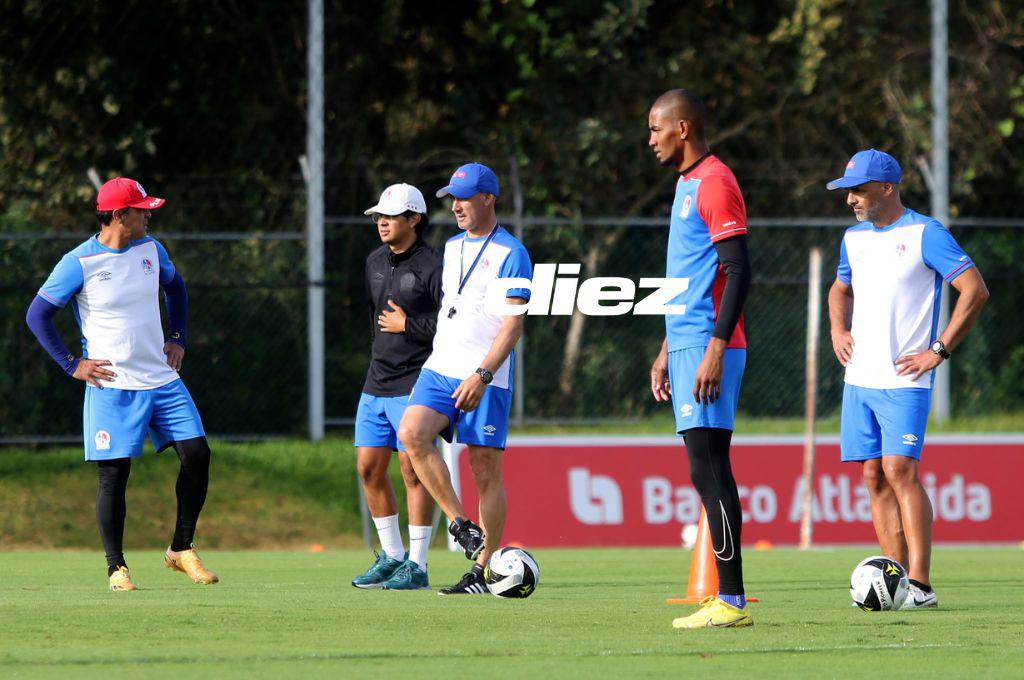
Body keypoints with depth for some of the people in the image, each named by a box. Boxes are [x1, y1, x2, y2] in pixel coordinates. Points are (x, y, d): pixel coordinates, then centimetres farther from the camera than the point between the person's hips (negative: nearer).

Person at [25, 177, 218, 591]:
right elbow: (37, 315, -5)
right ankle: (116, 567, 7)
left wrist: (177, 339, 16)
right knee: (114, 475, -5)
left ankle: (181, 550, 10)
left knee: (197, 455, -3)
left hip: (162, 381, 5)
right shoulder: (79, 263, -10)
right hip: (112, 387, -5)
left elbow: (175, 287, 27)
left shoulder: (151, 250, 6)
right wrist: (72, 365, -8)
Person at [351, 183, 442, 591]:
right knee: (369, 468, 7)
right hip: (376, 384, 8)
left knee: (413, 469, -8)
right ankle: (392, 556, 20)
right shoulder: (375, 263, 14)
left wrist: (408, 325, -13)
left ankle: (417, 567, -5)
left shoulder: (432, 266, -11)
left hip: (414, 385, -8)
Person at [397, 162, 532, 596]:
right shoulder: (452, 247, 17)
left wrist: (482, 374, -21)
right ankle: (460, 525, -12)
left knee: (485, 470, -4)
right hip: (439, 368, 6)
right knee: (412, 433, -20)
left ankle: (483, 572, 2)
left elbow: (514, 322, -12)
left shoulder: (510, 254, -6)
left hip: (485, 380, -6)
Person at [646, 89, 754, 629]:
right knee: (707, 472, 7)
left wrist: (715, 348, -22)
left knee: (709, 471, -12)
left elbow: (738, 273, -17)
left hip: (708, 349, -10)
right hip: (686, 344, 10)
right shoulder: (686, 185, 20)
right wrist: (666, 351, 26)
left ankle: (731, 601, -13)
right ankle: (726, 600, 8)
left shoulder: (714, 183, -11)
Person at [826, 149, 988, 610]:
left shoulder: (924, 234, -8)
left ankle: (920, 584, -17)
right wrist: (838, 329, 12)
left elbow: (975, 290, -11)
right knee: (874, 477, 4)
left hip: (904, 380, -7)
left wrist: (939, 351, -14)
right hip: (859, 378, 7)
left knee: (900, 471, -16)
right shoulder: (855, 237, 13)